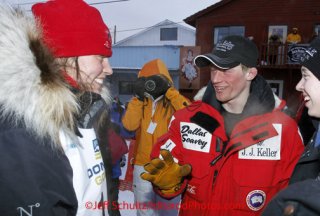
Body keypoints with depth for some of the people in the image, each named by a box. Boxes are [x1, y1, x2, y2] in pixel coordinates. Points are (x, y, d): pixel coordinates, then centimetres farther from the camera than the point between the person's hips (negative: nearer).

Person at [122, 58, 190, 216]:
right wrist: (138, 98, -12)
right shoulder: (140, 101, 4)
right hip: (143, 165, 3)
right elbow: (129, 125, -8)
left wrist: (170, 92, -20)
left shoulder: (174, 102, -4)